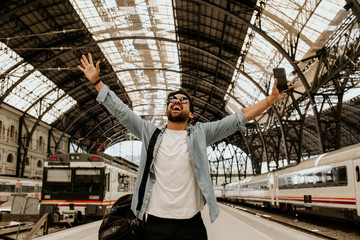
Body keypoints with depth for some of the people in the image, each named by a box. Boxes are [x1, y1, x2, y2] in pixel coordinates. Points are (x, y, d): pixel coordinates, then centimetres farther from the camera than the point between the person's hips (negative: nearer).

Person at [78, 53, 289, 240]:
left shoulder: (200, 133, 6)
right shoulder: (150, 133, 9)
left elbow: (238, 119, 3)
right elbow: (121, 110, 11)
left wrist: (271, 99, -1)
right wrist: (96, 81, 11)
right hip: (156, 222, 1)